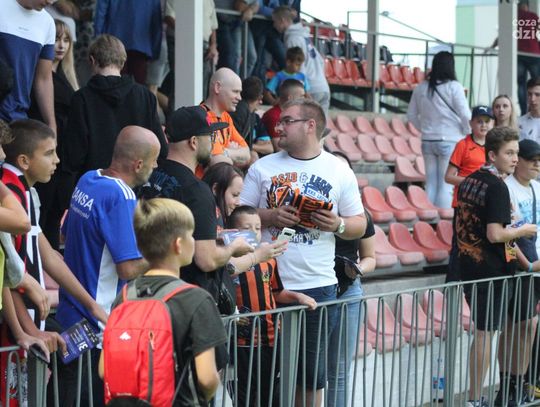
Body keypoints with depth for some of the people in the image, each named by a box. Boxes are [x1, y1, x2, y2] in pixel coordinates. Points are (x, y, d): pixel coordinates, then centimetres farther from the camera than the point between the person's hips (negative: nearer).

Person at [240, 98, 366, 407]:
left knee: (311, 372, 9)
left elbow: (359, 224, 8)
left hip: (318, 286, 0)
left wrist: (338, 224, -13)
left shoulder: (339, 170, 6)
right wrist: (270, 216, -14)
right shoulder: (263, 167, 6)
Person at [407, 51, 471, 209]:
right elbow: (465, 114, -10)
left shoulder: (421, 88, 5)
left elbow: (411, 115, 13)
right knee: (446, 185, -2)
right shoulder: (454, 87, -10)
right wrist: (467, 132, 5)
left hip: (427, 141, 5)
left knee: (431, 183, 12)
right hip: (450, 141, -5)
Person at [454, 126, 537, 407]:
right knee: (485, 333, -2)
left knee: (482, 330, 17)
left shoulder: (469, 181, 10)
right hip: (490, 270, -9)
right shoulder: (497, 186, -17)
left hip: (468, 265, 9)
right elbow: (495, 234, -24)